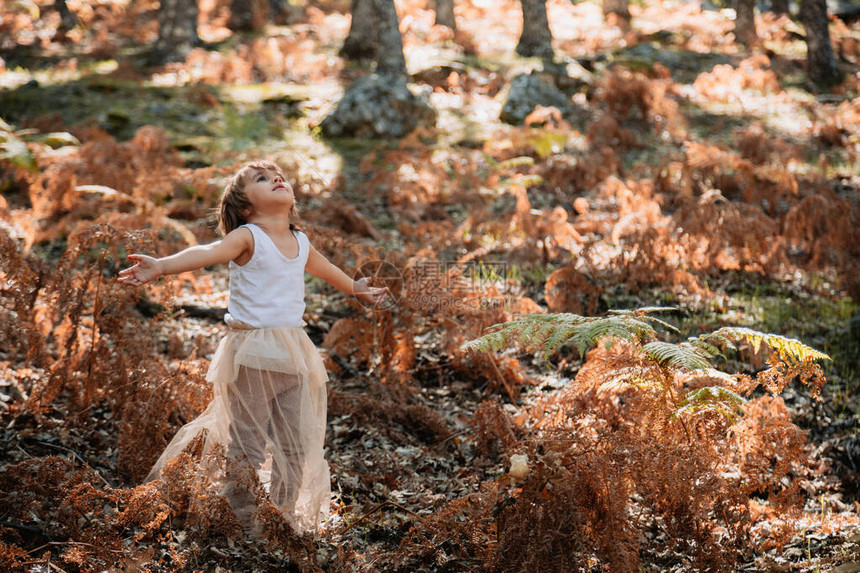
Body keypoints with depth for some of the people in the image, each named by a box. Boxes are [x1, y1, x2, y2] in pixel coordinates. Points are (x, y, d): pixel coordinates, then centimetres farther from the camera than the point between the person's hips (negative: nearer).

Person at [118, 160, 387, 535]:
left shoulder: (300, 243, 13)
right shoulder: (247, 238, -6)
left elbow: (326, 270, 35)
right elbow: (207, 253, -25)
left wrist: (359, 289, 54)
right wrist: (160, 266, -44)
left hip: (294, 357, 6)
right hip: (252, 357, -6)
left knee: (296, 444, 10)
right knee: (247, 445, -3)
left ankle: (284, 516, 24)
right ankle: (244, 524, 9)